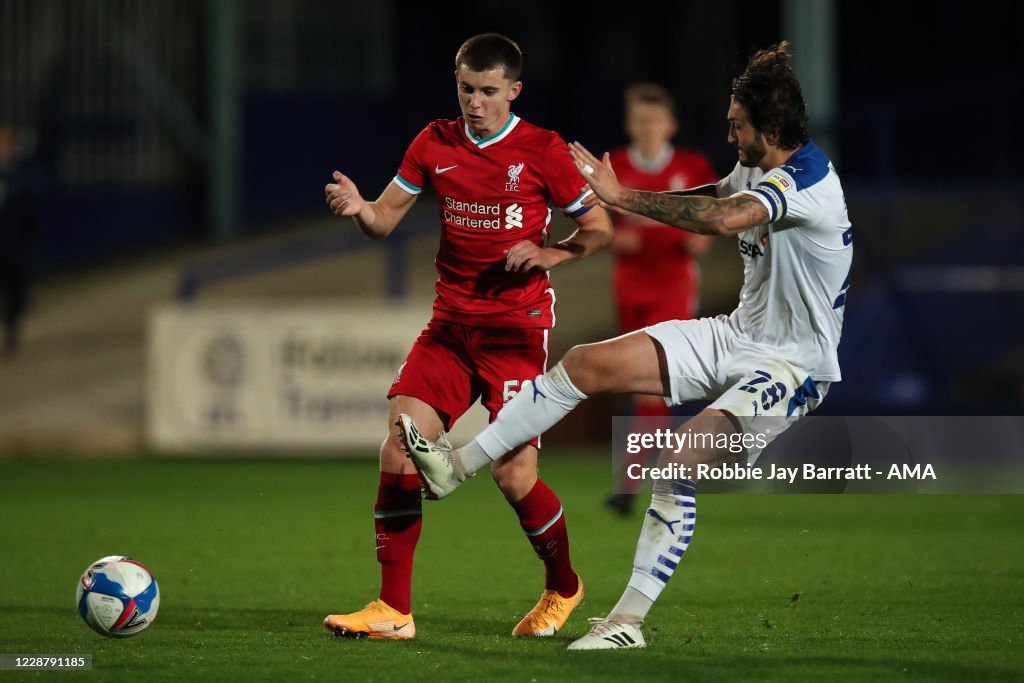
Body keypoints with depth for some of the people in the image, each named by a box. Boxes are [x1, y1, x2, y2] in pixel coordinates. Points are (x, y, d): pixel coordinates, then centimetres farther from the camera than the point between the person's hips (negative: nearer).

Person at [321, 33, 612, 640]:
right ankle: (393, 612, -6)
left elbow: (601, 231, 3)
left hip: (517, 327, -4)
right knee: (400, 447, -11)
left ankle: (564, 588, 20)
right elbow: (385, 220, 6)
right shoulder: (436, 144, 7)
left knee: (513, 473, -9)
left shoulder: (543, 151, -4)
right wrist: (358, 207, -16)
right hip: (450, 325, 4)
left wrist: (551, 254, -15)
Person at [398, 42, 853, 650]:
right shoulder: (759, 169, 5)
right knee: (588, 363, -2)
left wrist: (621, 195, -32)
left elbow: (723, 218, -40)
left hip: (790, 364, -9)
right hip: (739, 333, 9)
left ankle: (629, 621, -18)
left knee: (679, 464, -26)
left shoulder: (806, 178, -24)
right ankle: (456, 466, 4)